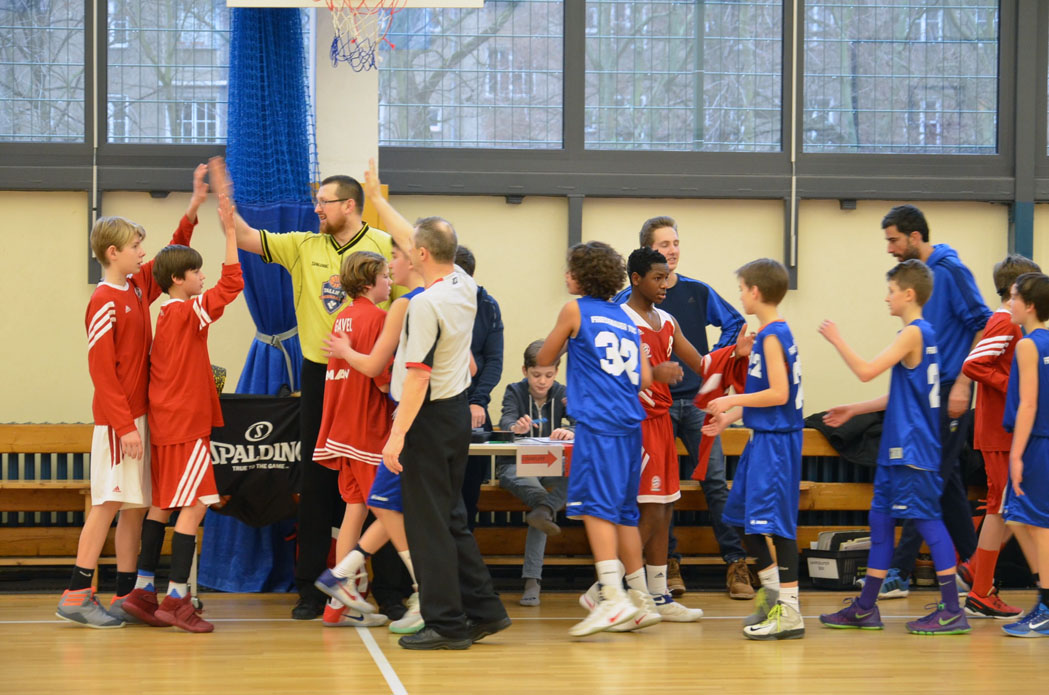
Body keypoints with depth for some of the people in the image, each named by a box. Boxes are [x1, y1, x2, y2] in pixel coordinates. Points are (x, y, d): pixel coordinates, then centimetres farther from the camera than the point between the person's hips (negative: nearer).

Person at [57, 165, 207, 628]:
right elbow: (102, 370, -16)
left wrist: (193, 208, 17)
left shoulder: (138, 288, 11)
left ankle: (126, 596, 12)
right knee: (109, 503, -8)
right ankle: (76, 596, -5)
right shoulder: (105, 302, -13)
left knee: (135, 507, 8)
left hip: (140, 416, 8)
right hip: (117, 420, -8)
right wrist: (124, 426, -18)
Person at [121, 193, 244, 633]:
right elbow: (231, 283, -20)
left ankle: (143, 592, 15)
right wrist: (230, 231, -19)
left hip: (166, 422, 9)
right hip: (187, 423, -9)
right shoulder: (189, 312, -13)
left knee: (163, 505, 13)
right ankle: (176, 599, -9)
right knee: (194, 506, -7)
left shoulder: (166, 315, 12)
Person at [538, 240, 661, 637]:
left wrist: (567, 345, 34)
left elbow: (544, 360, 14)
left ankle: (613, 597, -27)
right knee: (623, 510, 13)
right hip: (629, 422, 7)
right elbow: (644, 379, 13)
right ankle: (641, 601, 16)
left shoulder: (575, 311, 3)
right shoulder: (627, 320, 18)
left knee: (597, 506, -13)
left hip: (597, 422, -7)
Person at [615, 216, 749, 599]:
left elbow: (735, 323, 17)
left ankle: (736, 563, -3)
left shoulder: (698, 292, 7)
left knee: (715, 481, -4)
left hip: (698, 399, 1)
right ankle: (669, 564, 6)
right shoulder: (631, 298, 1)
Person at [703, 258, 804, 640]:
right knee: (744, 517, 19)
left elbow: (779, 394, -22)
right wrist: (729, 417, 20)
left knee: (774, 522, -10)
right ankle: (771, 591, 29)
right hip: (763, 437, 10)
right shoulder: (772, 334, 14)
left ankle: (790, 612, -9)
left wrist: (733, 400, -13)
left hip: (776, 440, -10)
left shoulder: (772, 336, -15)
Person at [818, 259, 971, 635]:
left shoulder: (913, 333, -14)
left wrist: (837, 339, -8)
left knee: (928, 519, -7)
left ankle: (952, 611, -5)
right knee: (880, 518, 12)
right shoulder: (923, 334, 16)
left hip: (913, 450, -10)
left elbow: (866, 370, -20)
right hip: (899, 449, 10)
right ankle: (865, 608, 17)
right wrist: (853, 410, 25)